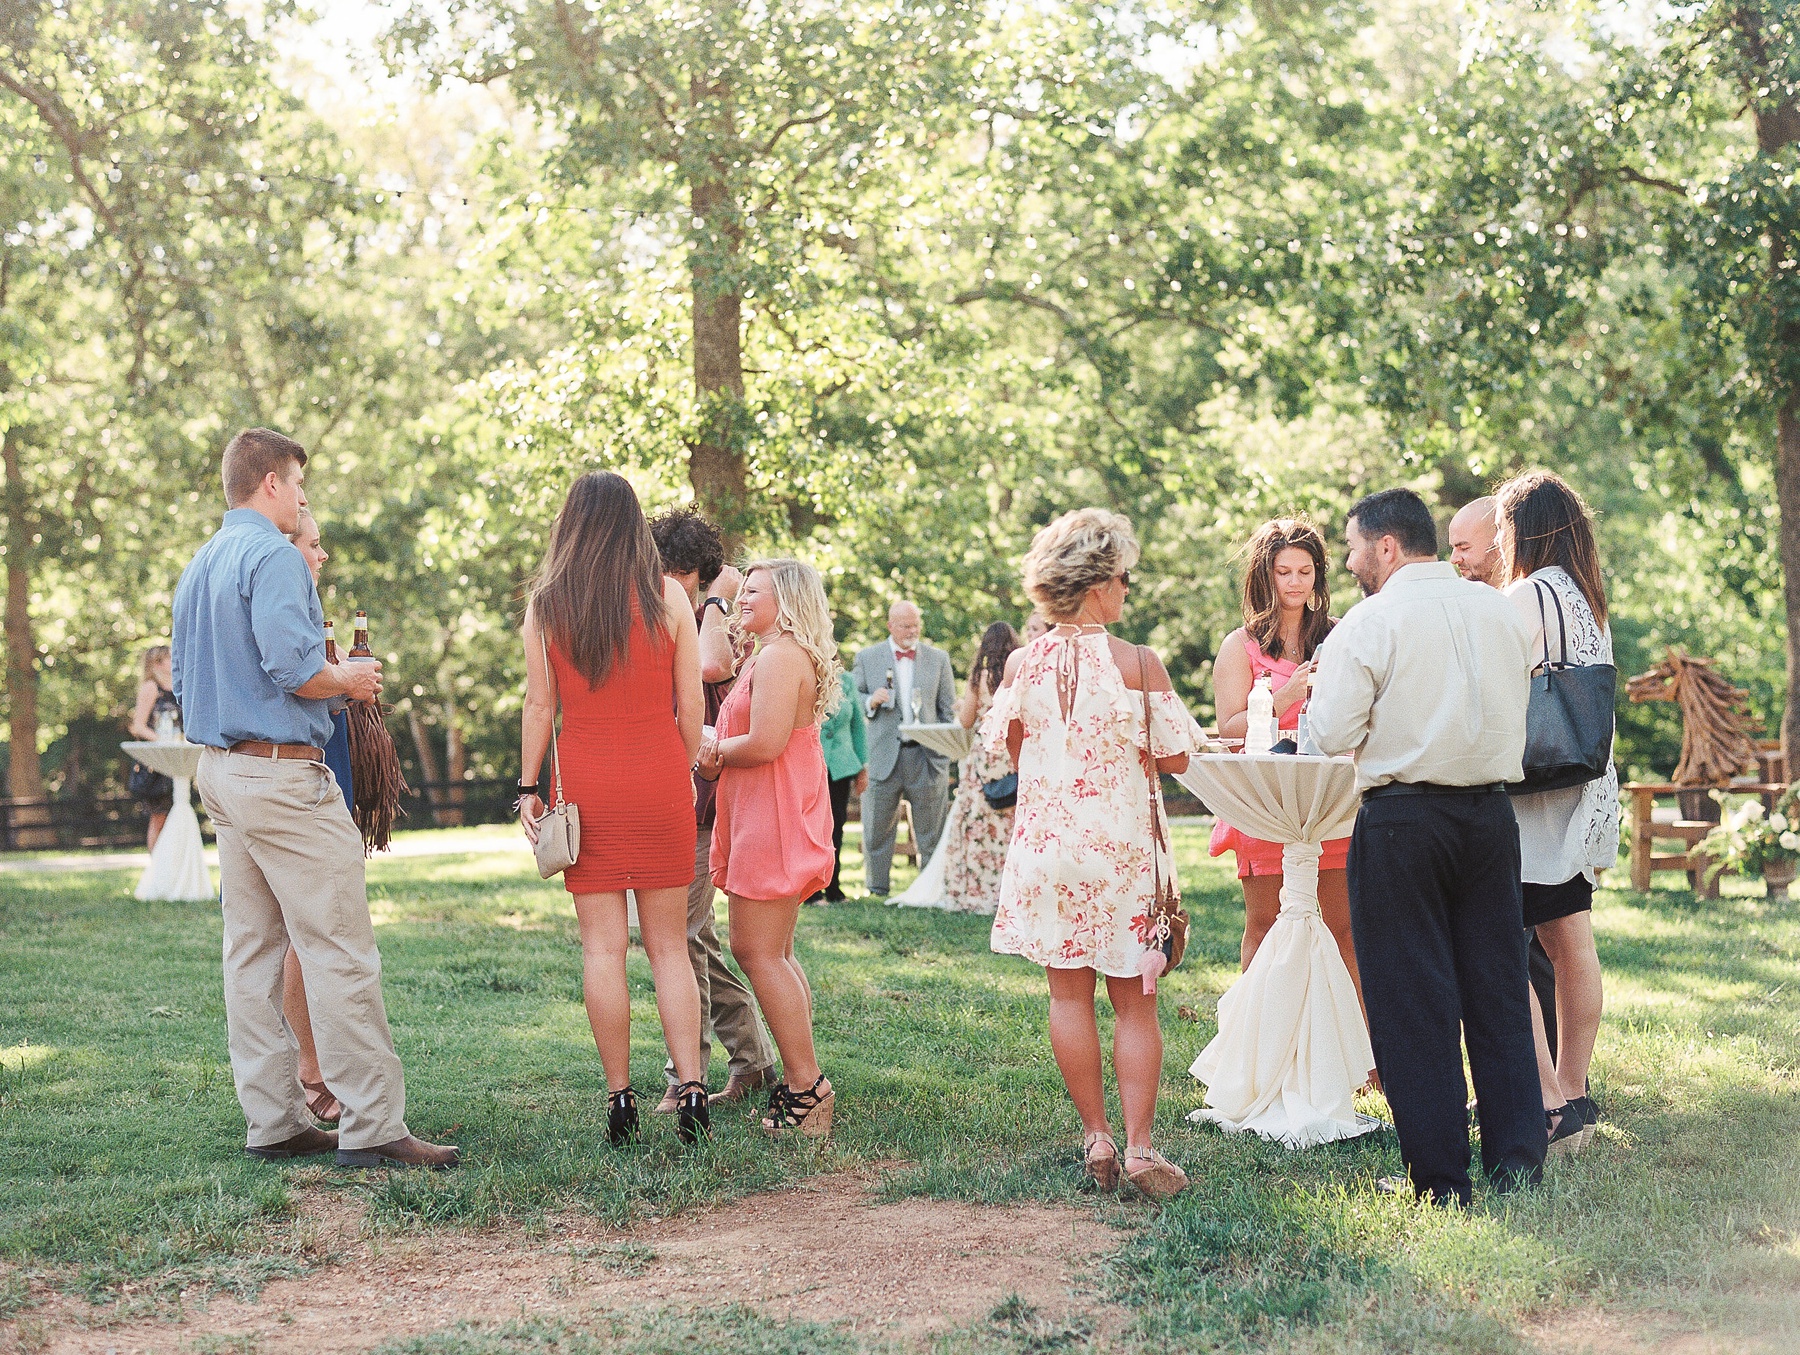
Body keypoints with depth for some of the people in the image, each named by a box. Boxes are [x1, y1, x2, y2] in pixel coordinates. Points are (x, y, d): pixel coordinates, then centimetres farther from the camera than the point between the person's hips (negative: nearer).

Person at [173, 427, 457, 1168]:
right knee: (340, 952, -9)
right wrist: (348, 681, -5)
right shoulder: (273, 555, -12)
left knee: (252, 950, 9)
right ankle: (372, 1125, -9)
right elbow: (291, 666, -22)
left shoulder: (198, 567, 18)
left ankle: (273, 1120, 13)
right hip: (280, 769, -10)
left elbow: (185, 683, 21)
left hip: (220, 770, 10)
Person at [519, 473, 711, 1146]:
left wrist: (528, 788, 6)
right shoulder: (668, 596, 0)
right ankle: (690, 1086, -2)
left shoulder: (546, 604, 0)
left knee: (603, 945, 4)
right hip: (660, 785, 1)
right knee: (668, 945, 7)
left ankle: (619, 1096, 4)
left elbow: (539, 706, 0)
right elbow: (692, 704, 1)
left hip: (586, 787, 0)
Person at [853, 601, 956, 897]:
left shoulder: (938, 658, 10)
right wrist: (872, 701, -12)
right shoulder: (867, 658, 7)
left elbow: (948, 709, 10)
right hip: (884, 757, 0)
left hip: (927, 757, 1)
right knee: (877, 828, 3)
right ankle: (877, 889, 14)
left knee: (931, 830, 3)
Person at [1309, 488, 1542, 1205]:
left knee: (1412, 998, 2)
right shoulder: (1498, 609, 7)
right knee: (1497, 987, 12)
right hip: (1492, 812, 5)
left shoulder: (1370, 621, -11)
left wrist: (1325, 677, 6)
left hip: (1402, 821, -5)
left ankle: (1441, 1178, 4)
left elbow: (1332, 735, -11)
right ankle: (1516, 1157, 16)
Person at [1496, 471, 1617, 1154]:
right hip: (1583, 794, 10)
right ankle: (1574, 1096, 19)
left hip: (1531, 799, -10)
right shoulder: (1589, 601, 14)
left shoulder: (1530, 595, -14)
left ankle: (1550, 1106, -13)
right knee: (1572, 946, 13)